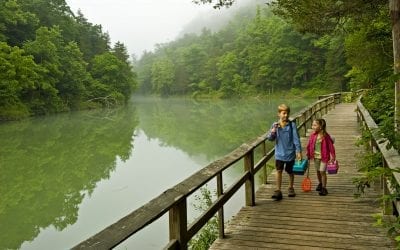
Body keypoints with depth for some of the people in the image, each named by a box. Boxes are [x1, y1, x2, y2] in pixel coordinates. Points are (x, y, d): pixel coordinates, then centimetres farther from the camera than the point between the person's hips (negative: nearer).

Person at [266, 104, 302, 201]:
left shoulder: (292, 125, -9)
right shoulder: (275, 125, -3)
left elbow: (296, 139, -8)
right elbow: (269, 138, -3)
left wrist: (298, 151, -12)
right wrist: (272, 132, -23)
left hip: (290, 153, -1)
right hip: (279, 153, 1)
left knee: (290, 171, 14)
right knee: (279, 171, -3)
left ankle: (291, 188, 33)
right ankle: (278, 191, 2)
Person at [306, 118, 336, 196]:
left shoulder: (326, 136, -17)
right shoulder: (312, 135, -4)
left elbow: (331, 146, -12)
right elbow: (309, 145, 5)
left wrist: (333, 156, -10)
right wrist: (308, 155, 9)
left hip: (323, 157, -5)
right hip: (315, 156, 5)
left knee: (322, 172, -4)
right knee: (318, 171, 18)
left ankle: (324, 188, 8)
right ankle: (320, 183, 40)